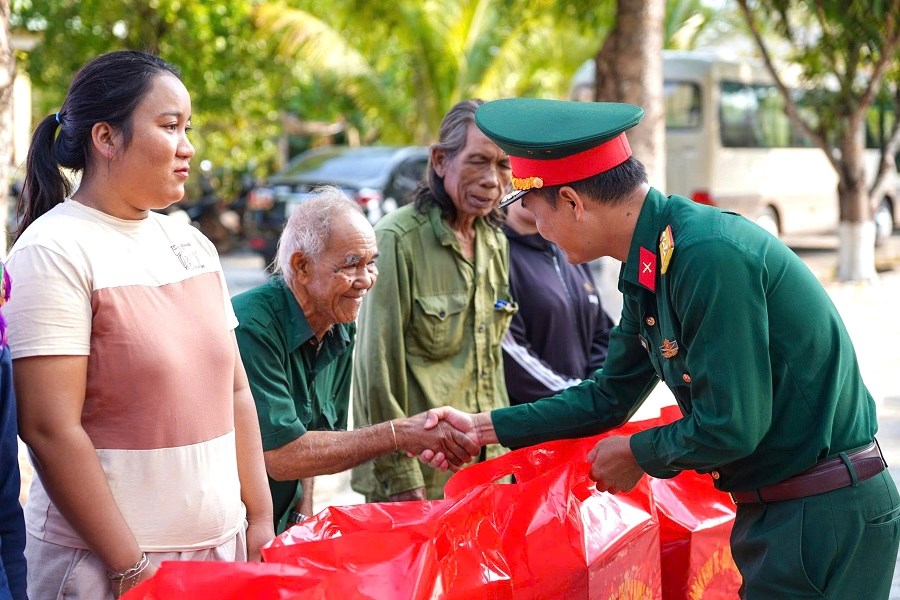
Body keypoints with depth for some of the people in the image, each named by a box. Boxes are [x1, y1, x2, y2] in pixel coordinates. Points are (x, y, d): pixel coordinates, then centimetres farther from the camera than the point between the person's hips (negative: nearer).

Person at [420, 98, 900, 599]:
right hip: (776, 513, 9)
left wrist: (637, 454, -6)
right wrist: (483, 428, 15)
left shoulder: (710, 256, -25)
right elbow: (610, 398, 17)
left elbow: (729, 428, -24)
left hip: (826, 517, -9)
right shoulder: (650, 268, 7)